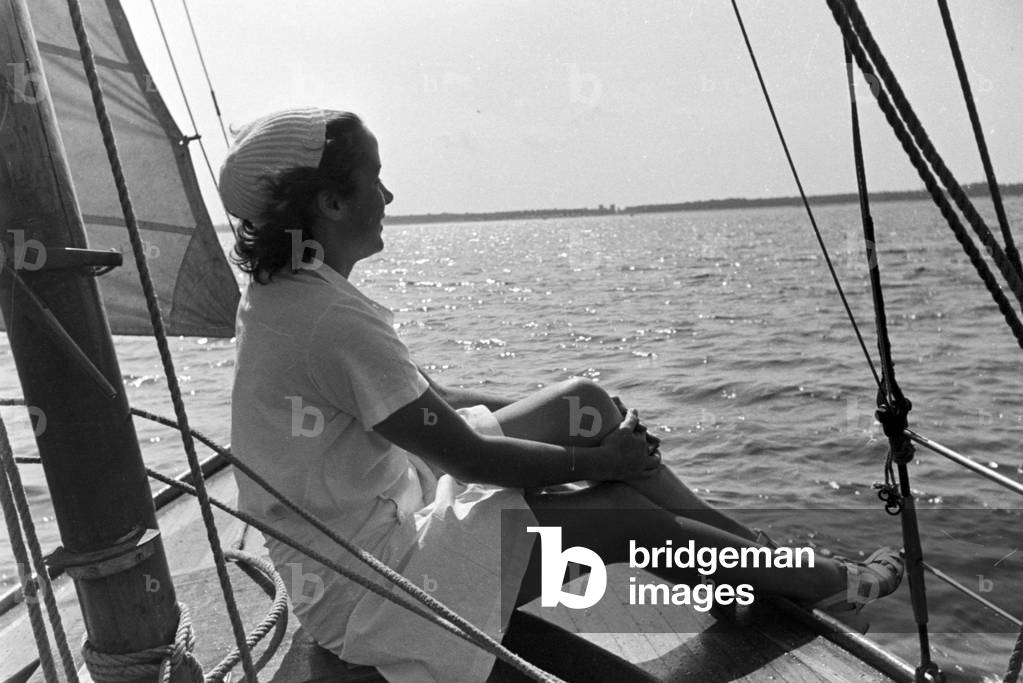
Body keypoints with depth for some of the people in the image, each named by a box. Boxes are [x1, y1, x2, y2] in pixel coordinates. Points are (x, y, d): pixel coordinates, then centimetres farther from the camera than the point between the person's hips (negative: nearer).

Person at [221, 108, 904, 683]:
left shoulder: (281, 293, 4)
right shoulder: (334, 320, -28)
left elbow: (423, 398, 9)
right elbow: (468, 456, -23)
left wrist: (562, 417, 7)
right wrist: (595, 460, -8)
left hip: (375, 518, 9)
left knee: (586, 399, 2)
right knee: (631, 514, -8)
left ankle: (753, 545, 14)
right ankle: (825, 583, 17)